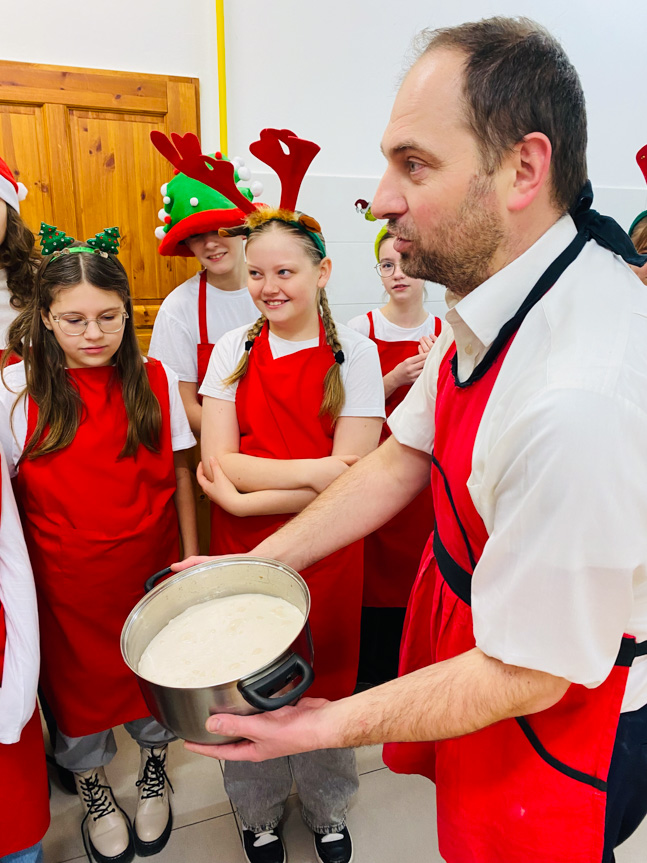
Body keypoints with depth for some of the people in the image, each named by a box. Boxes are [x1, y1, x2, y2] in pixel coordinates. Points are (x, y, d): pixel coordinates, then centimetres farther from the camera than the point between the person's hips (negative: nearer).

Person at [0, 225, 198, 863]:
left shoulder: (154, 380, -6)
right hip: (63, 578, 0)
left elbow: (179, 473, 0)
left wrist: (192, 558, 3)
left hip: (149, 566, 1)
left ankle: (153, 767, 49)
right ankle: (91, 785, 49)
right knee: (77, 680, 20)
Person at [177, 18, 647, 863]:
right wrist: (255, 565, -1)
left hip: (559, 714, -7)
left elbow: (526, 675, -26)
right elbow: (403, 456, -2)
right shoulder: (489, 295, -9)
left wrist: (331, 725, -16)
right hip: (469, 633, 7)